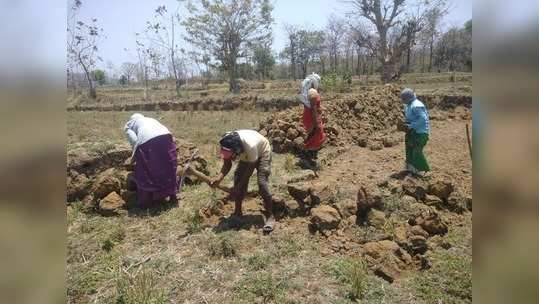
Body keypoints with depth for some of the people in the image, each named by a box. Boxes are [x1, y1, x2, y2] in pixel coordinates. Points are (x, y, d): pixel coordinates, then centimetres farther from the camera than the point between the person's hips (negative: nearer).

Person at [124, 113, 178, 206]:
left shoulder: (128, 125, 25)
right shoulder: (150, 119, 39)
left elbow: (134, 140, 5)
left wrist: (134, 156, 18)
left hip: (147, 141, -4)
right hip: (166, 136, 4)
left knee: (144, 174, 13)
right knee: (168, 169, 19)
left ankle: (144, 202, 22)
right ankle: (172, 195, 27)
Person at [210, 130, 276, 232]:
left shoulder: (250, 146, -44)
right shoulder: (227, 145, -29)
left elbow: (250, 168, -30)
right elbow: (227, 165, -16)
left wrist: (237, 188, -28)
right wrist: (219, 178, -35)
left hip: (262, 152, -5)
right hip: (246, 155, 6)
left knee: (262, 183, -20)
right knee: (238, 179, -4)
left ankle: (270, 216, -9)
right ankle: (237, 213, 13)